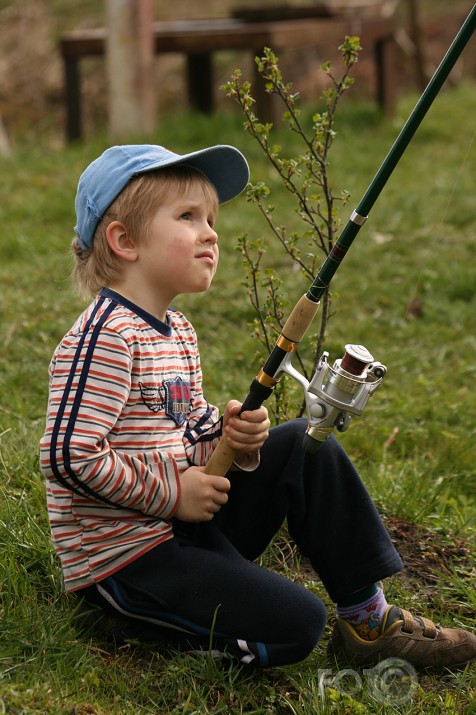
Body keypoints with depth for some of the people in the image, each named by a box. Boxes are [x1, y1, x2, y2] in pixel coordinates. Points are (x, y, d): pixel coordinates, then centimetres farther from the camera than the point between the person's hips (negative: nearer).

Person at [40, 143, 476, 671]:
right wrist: (172, 491, -18)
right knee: (294, 625, -19)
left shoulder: (177, 332, 12)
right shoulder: (105, 337, -19)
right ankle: (130, 622, -3)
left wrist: (230, 436, -3)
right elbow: (69, 456, -25)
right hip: (123, 558, -10)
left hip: (181, 523, 10)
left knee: (306, 446, 6)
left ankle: (368, 618, 9)